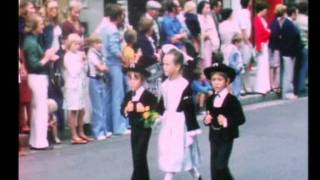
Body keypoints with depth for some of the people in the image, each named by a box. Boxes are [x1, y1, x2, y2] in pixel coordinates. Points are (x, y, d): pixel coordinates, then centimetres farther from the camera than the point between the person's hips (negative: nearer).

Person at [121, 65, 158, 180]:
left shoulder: (148, 95, -13)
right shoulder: (128, 95, 5)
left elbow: (155, 110, -20)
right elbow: (123, 111, 3)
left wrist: (145, 109, -27)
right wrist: (127, 109, -18)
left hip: (144, 128, -6)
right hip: (134, 128, 7)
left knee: (139, 155, -8)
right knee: (136, 156, 12)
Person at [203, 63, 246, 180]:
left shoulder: (232, 100, -12)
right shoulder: (210, 100, 7)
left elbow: (241, 119, -14)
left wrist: (227, 122, -26)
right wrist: (206, 120, -5)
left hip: (226, 138, -6)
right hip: (214, 137, 6)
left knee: (221, 165, -10)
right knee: (214, 166, 8)